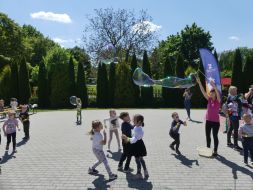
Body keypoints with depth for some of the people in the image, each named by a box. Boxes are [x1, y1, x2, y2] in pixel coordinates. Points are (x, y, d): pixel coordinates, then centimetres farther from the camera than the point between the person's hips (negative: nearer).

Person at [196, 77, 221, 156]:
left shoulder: (218, 100, -9)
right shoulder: (209, 99, 2)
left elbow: (218, 93, -28)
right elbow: (203, 92, -6)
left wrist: (214, 86, -42)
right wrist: (199, 83, -16)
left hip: (215, 121, -5)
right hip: (208, 120, 5)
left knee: (215, 136, 4)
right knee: (207, 135, 13)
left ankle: (215, 151, 17)